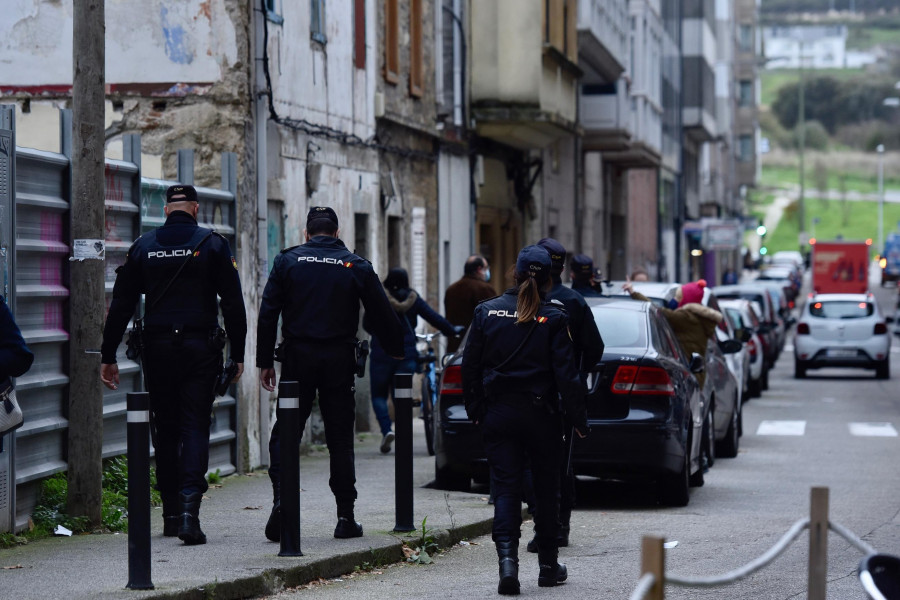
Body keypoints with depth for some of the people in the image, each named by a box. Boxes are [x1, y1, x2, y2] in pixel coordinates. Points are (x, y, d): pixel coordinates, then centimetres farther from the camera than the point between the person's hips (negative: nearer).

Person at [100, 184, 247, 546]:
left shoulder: (143, 247, 6)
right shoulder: (212, 244, -1)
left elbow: (120, 306, 6)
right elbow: (233, 304, -4)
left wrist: (108, 356, 10)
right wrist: (238, 354, 2)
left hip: (157, 349, 2)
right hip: (201, 349, -2)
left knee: (166, 430, 12)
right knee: (195, 427, -3)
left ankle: (171, 513, 16)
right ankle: (189, 507, -20)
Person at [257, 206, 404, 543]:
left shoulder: (288, 261, 3)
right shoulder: (356, 266, 5)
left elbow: (267, 315, -1)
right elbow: (382, 315, 10)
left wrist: (265, 361, 4)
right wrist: (397, 351, 25)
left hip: (298, 359, 0)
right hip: (339, 361, 1)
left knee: (285, 434, 5)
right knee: (340, 439, 5)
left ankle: (281, 501, -12)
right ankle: (345, 517, 5)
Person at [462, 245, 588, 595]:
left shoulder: (487, 312, -1)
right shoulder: (553, 318, -10)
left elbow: (470, 366, 3)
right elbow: (566, 374, -11)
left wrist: (475, 410, 13)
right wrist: (577, 419, -3)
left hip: (498, 416, 1)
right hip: (541, 416, -1)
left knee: (505, 487, 2)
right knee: (545, 488, 13)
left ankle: (507, 558, -19)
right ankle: (548, 566, 22)